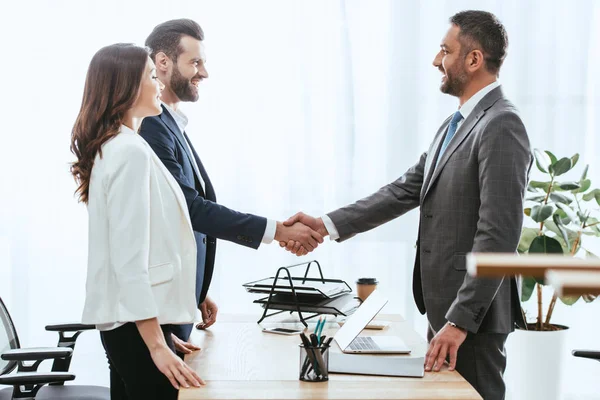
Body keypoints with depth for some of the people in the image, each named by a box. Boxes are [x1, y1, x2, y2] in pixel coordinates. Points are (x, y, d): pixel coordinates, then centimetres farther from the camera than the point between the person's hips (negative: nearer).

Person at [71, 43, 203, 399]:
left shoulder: (112, 148, 13)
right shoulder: (131, 152, -15)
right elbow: (130, 258, -21)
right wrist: (157, 346, -23)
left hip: (125, 318, 10)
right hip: (140, 323, -10)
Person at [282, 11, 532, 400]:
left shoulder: (501, 126, -17)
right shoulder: (455, 125, 14)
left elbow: (498, 235, -22)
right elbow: (406, 190, 12)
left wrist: (460, 320, -23)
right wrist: (328, 225, 2)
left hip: (474, 311, -9)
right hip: (444, 306, 9)